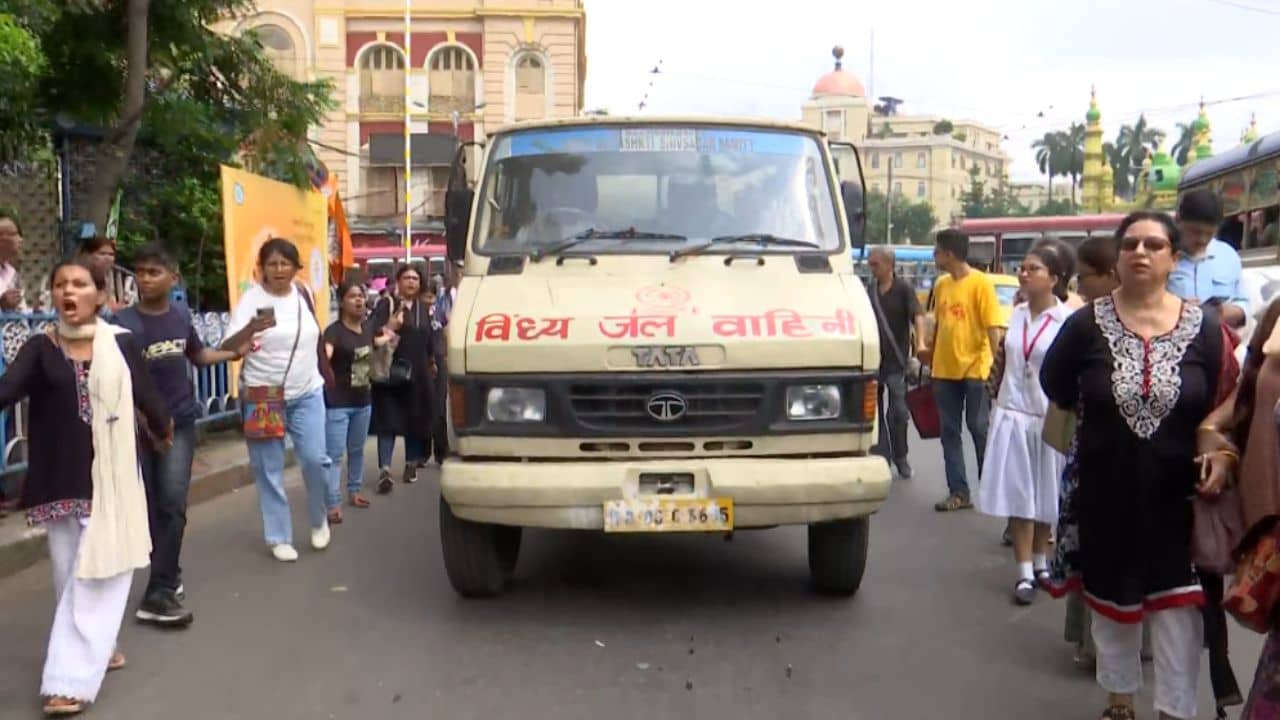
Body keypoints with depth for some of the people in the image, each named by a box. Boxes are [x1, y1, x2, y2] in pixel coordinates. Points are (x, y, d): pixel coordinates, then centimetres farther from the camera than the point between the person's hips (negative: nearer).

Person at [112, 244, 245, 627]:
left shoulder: (181, 316, 2)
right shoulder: (124, 322, -13)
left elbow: (197, 354, 20)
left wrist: (234, 353, 11)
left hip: (179, 422, 2)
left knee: (172, 503, -7)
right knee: (149, 506, 10)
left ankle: (157, 595, -3)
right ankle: (169, 577, 28)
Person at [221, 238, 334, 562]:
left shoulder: (304, 294, 3)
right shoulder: (252, 298, -11)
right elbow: (227, 347, -20)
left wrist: (326, 371, 20)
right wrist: (251, 328, -39)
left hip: (307, 393, 3)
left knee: (315, 459, -2)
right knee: (269, 469, 2)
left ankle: (319, 520, 23)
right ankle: (279, 538, 15)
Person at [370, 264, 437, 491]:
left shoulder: (425, 308, 13)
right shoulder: (387, 305, -2)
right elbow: (375, 333, -12)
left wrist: (432, 363, 21)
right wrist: (389, 327, -31)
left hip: (419, 373, 5)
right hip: (392, 372, -5)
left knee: (416, 420, 10)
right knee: (388, 420, -8)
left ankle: (411, 464, 24)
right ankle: (385, 470, -12)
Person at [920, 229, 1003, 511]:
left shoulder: (980, 282, -8)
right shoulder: (941, 284, 9)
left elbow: (993, 327, -12)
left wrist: (995, 363, -17)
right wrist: (930, 352, 14)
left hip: (974, 369, -6)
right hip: (944, 370, 6)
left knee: (980, 429, 2)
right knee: (950, 432, 7)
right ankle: (958, 492, 14)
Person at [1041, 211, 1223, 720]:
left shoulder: (1204, 328, -5)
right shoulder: (1087, 324, -7)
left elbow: (1223, 409, 1)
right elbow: (1054, 386, 7)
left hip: (1177, 495, -1)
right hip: (1106, 492, 1)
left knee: (1178, 603, 2)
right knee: (1111, 598, 15)